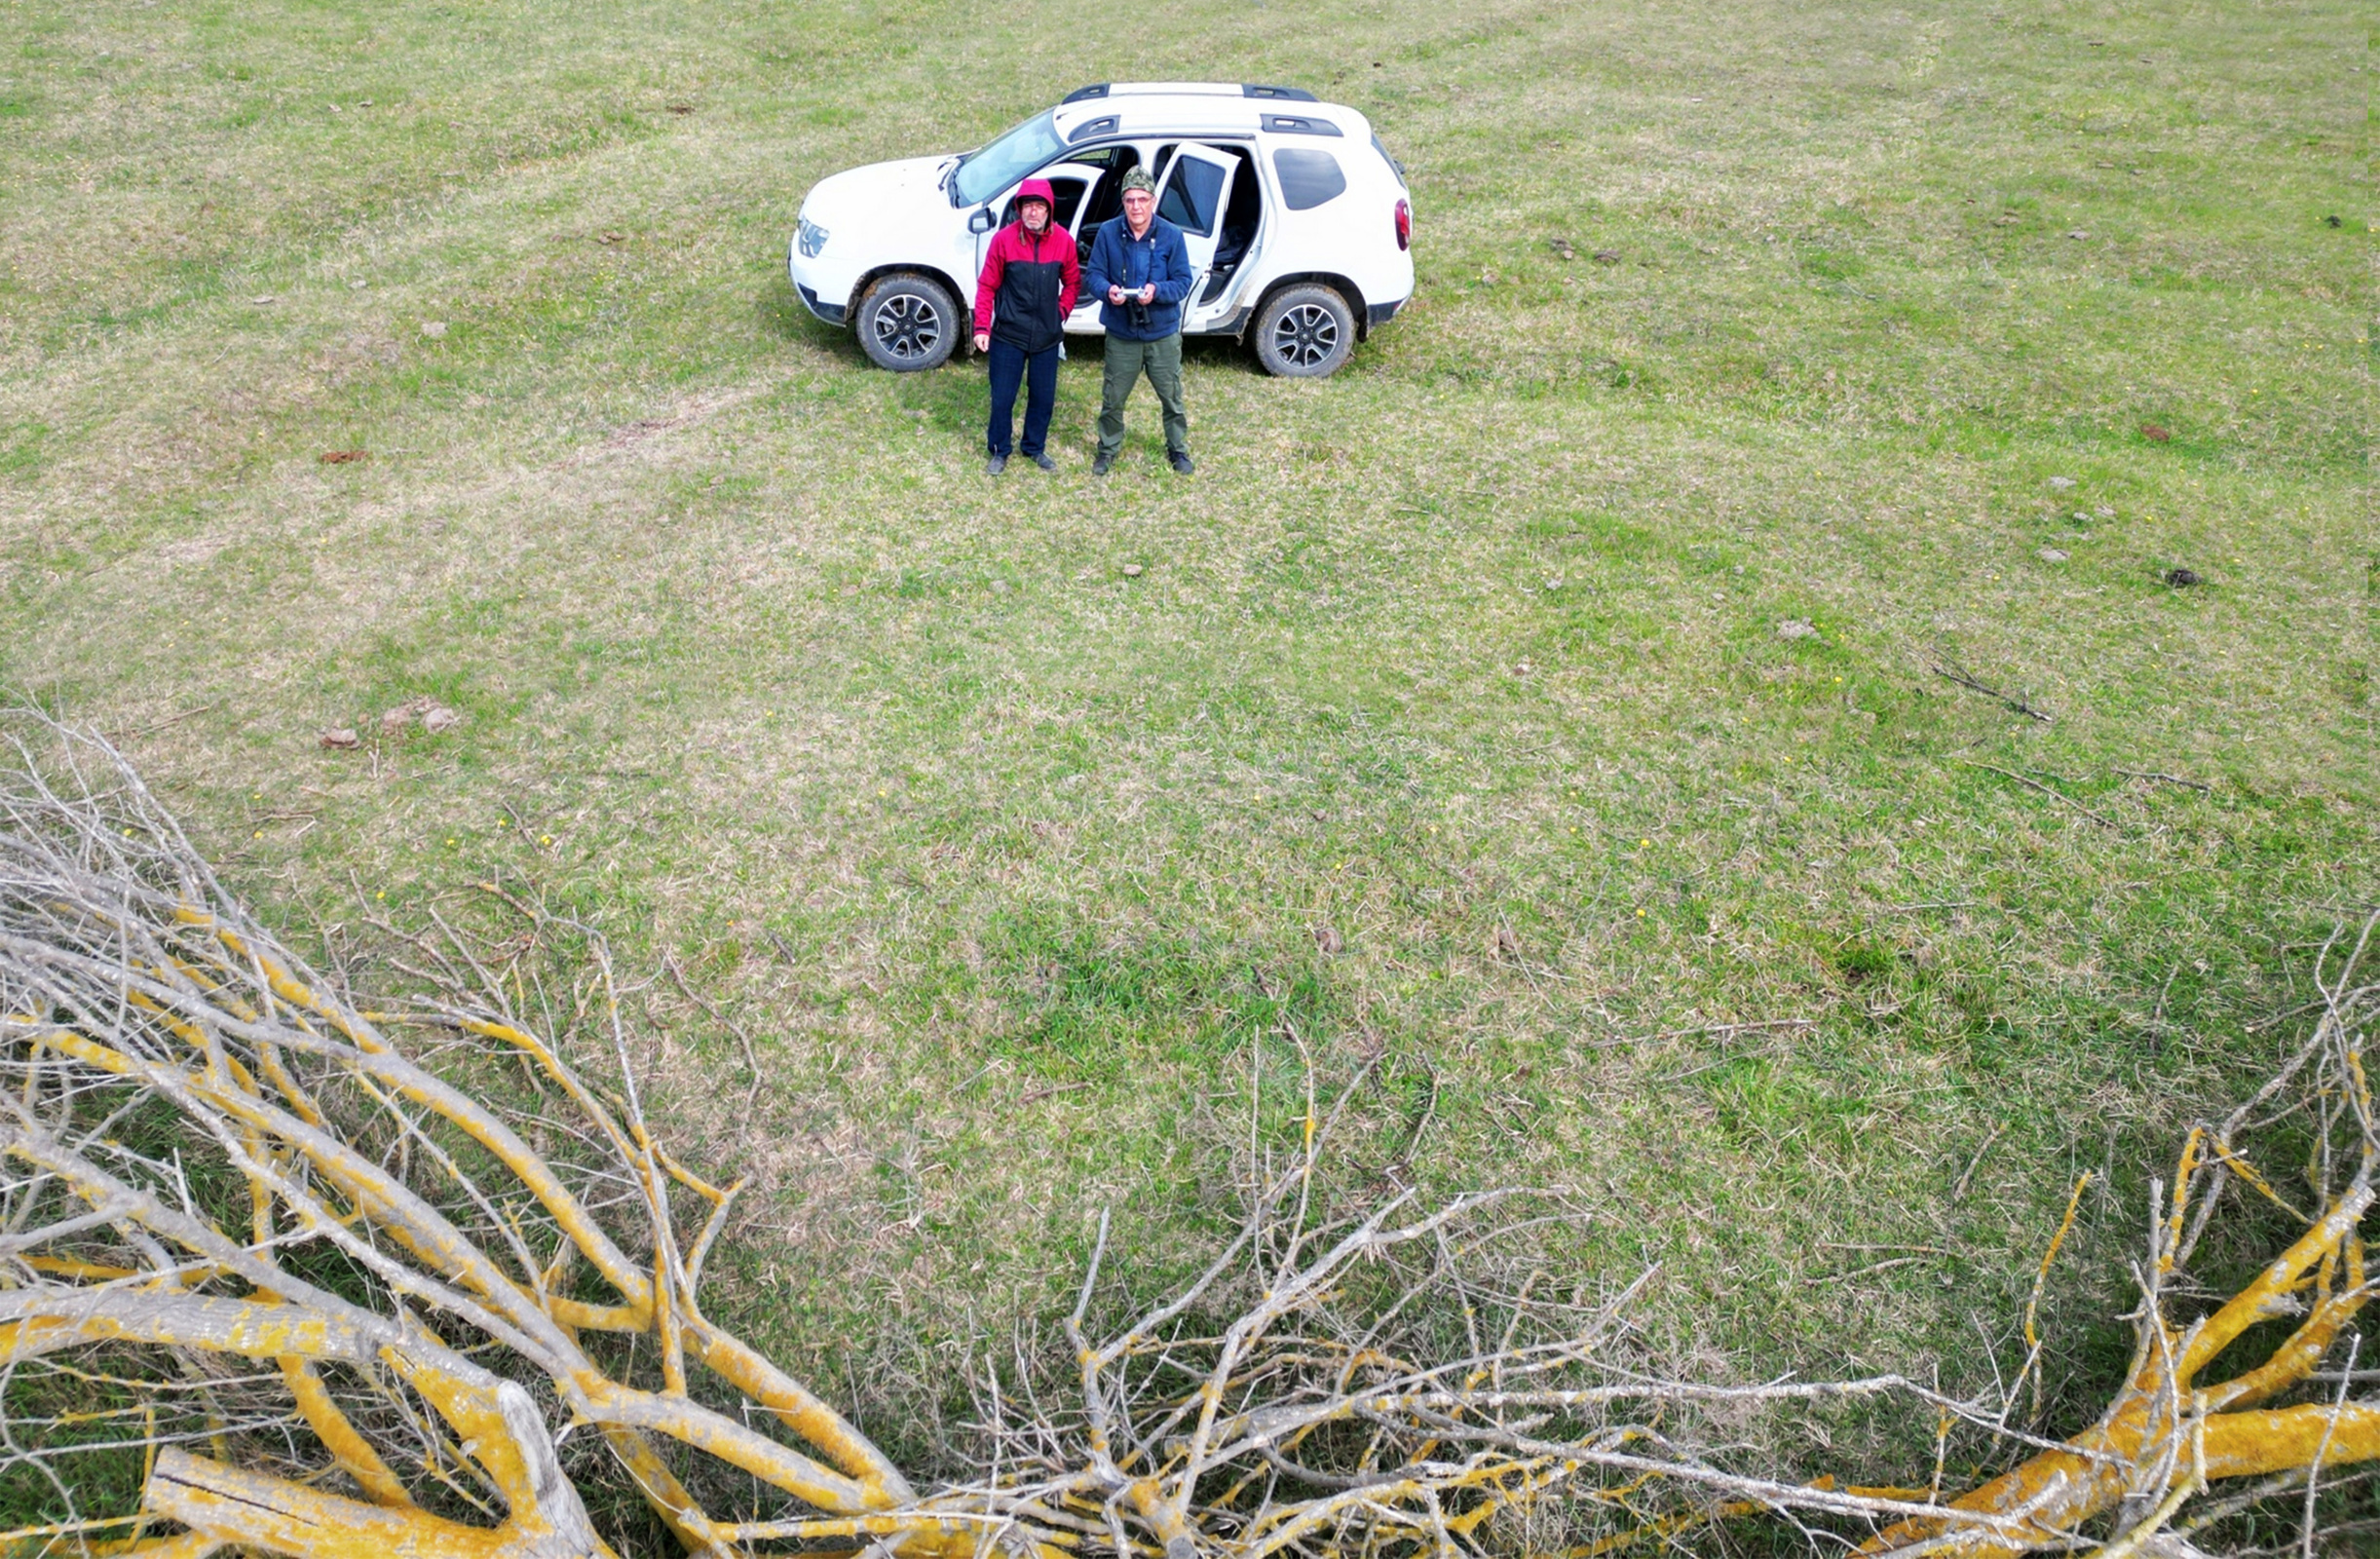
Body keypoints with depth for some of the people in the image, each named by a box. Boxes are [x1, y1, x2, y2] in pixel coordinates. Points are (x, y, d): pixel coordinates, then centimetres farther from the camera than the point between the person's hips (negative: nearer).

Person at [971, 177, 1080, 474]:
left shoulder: (1063, 241, -4)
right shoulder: (1004, 239, -10)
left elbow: (1072, 281, 12)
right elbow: (987, 285, -4)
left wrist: (1062, 311, 3)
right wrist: (981, 328, -7)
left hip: (1047, 336, 2)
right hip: (1008, 335, -2)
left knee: (1043, 397, 12)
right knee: (1002, 397, 5)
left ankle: (1035, 448, 33)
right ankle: (999, 451, 23)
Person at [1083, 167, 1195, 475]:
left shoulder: (1171, 235, -8)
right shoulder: (1108, 233, -7)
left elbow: (1183, 282, -7)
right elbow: (1094, 275, -3)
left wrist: (1157, 291, -28)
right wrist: (1107, 290, -27)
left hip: (1163, 333, 0)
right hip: (1121, 334, 0)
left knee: (1172, 397, 12)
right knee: (1112, 398, 11)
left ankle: (1178, 449, 32)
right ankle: (1108, 448, 31)